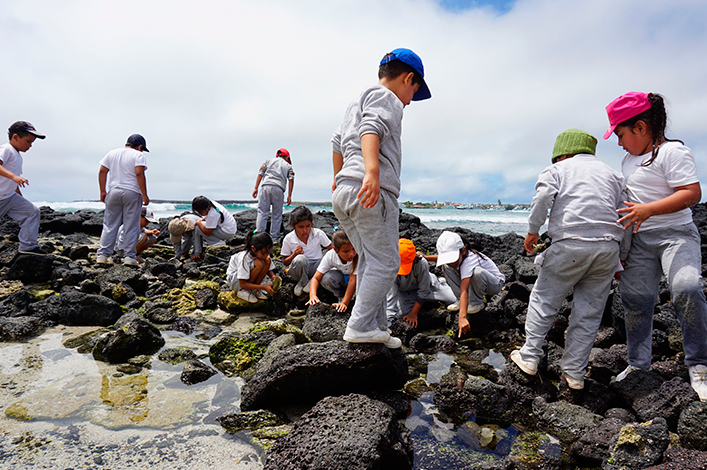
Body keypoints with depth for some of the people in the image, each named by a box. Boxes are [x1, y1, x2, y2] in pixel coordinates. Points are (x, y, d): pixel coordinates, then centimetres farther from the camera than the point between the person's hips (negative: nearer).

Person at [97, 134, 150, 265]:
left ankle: (102, 255, 9)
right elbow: (139, 174, -14)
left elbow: (102, 172, 11)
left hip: (113, 192, 5)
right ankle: (129, 257, 3)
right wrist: (144, 195, -13)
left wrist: (103, 191, 14)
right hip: (132, 193, -4)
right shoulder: (138, 155, -2)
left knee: (109, 225, 10)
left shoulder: (112, 153, 15)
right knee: (131, 226, 1)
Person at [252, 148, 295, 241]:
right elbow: (291, 180, 9)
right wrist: (289, 196, 6)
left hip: (266, 186, 1)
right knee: (277, 214, 5)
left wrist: (256, 188, 11)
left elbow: (260, 174, 14)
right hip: (278, 189, -1)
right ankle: (274, 238, 4)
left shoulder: (269, 161, 25)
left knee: (262, 212, -1)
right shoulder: (288, 165, 22)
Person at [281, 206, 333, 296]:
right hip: (298, 270, -1)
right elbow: (284, 262, 1)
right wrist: (294, 255, -19)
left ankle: (311, 282, -11)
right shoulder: (288, 239, -5)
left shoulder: (318, 234, -5)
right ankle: (304, 282, -8)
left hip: (315, 267, 1)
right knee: (300, 259, -36)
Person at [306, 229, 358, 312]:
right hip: (341, 278, 2)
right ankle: (341, 296, -4)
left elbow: (353, 280, -38)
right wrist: (312, 295, -43)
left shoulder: (358, 255, -35)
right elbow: (316, 278, -25)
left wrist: (345, 303, -45)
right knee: (327, 278, -32)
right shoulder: (330, 255, -27)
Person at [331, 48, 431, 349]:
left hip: (344, 191, 9)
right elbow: (371, 129, -19)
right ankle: (360, 326, -3)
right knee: (385, 263, -3)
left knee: (370, 262, 12)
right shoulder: (386, 97, 2)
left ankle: (376, 329, 15)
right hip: (373, 192, -9)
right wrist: (372, 171, -34)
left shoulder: (356, 102, 30)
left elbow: (338, 142, 37)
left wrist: (338, 179, 48)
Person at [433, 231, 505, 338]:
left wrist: (462, 317, -55)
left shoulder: (469, 260, -38)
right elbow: (441, 258, 10)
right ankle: (461, 301, -3)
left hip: (495, 283, -7)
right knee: (446, 267, -8)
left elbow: (464, 290, -49)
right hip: (474, 280, 7)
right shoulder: (459, 256, -16)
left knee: (477, 272, -41)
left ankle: (476, 303, -12)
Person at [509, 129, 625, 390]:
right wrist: (620, 260, 22)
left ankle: (529, 357, 16)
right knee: (589, 311, 10)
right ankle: (574, 373, 17)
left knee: (544, 300, 9)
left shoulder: (557, 169, 10)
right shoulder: (611, 173, 25)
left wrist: (532, 230, -1)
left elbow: (543, 197, -12)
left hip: (570, 244, -5)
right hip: (608, 246, 5)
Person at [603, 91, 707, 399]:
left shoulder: (673, 151, -8)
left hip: (675, 233, -7)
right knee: (635, 298, 3)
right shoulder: (629, 159, 18)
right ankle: (638, 363, 15)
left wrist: (648, 209, -30)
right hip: (639, 239, 7)